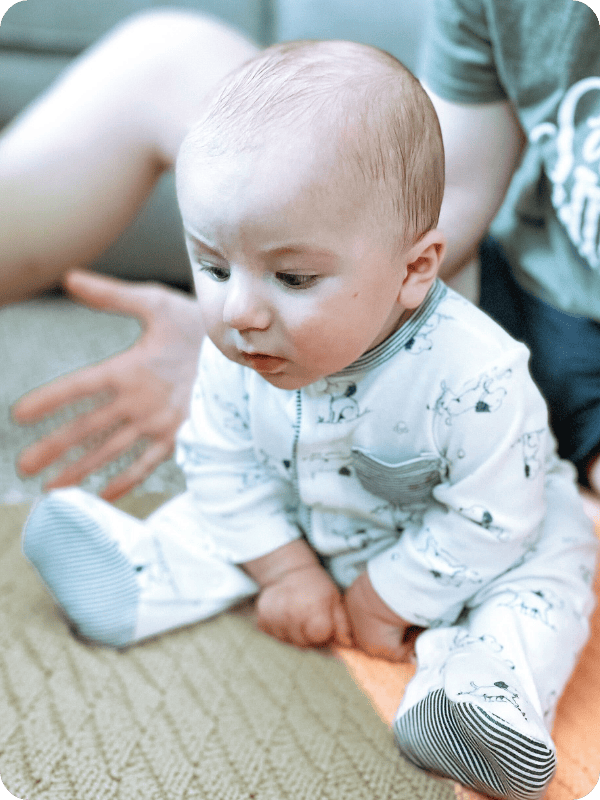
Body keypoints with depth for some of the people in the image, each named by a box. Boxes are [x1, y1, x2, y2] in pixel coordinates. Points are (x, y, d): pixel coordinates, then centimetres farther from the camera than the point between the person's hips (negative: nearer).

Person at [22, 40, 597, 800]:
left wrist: (383, 600, -17)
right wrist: (287, 570, -10)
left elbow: (488, 524, -27)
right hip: (307, 527, 4)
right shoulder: (235, 353, -24)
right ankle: (140, 576, 22)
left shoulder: (475, 379, -40)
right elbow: (225, 466, -8)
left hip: (469, 542, -4)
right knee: (209, 517, 6)